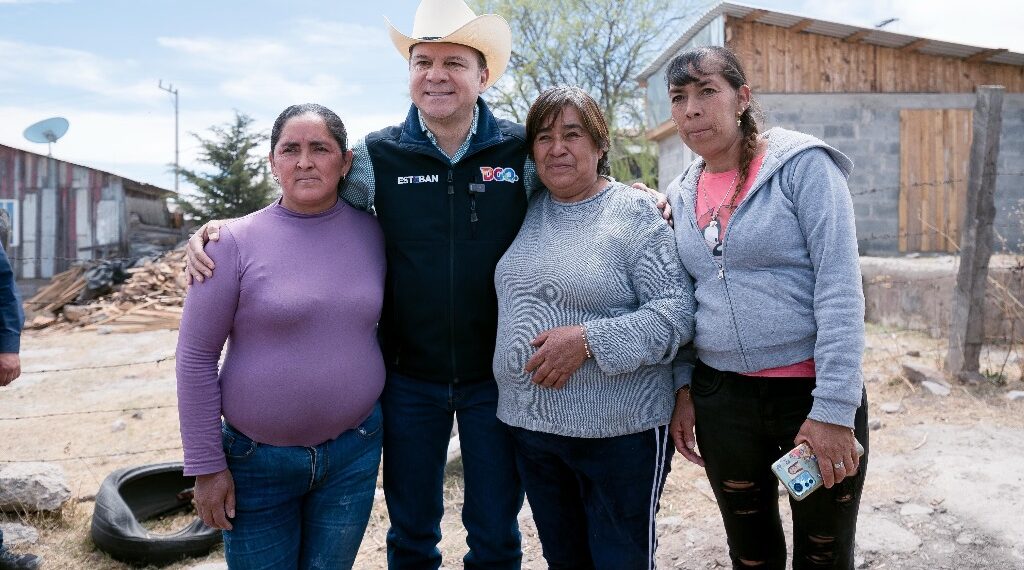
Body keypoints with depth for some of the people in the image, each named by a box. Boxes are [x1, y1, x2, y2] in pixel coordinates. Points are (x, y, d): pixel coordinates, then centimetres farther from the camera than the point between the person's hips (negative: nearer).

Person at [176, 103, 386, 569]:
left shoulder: (371, 233, -3)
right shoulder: (236, 242, -12)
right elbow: (195, 358, -9)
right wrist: (206, 466, -8)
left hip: (354, 451, 3)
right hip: (258, 458, -2)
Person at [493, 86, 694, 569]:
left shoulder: (634, 212, -8)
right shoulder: (525, 210, 7)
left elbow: (677, 311, -14)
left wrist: (589, 340, -23)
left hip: (620, 430, -5)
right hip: (528, 423, 5)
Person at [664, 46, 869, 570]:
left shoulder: (802, 166, -9)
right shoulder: (683, 193, 7)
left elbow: (840, 290, -15)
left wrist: (833, 410, -19)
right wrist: (683, 388, 6)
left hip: (811, 390, -4)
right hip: (720, 397, 5)